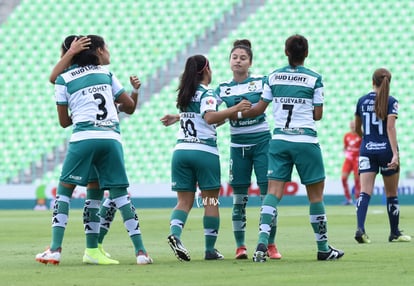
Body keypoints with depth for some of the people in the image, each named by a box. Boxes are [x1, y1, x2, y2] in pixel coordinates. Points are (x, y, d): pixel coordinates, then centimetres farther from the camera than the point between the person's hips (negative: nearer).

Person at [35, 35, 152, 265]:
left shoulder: (64, 80, 12)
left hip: (84, 137, -2)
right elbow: (130, 106, 22)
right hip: (112, 137, 2)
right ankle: (141, 251, 1)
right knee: (120, 193, 7)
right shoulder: (106, 74, 18)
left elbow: (64, 121, 13)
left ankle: (55, 250, -3)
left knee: (64, 190, 8)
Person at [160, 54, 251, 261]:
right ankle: (210, 250, 4)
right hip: (204, 151, -5)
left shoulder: (185, 94, 14)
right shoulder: (206, 94, -6)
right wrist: (234, 109, -26)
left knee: (184, 201, 5)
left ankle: (174, 233, -22)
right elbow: (210, 118, -24)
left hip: (181, 150, 5)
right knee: (210, 201, 4)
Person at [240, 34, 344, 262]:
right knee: (316, 193, 8)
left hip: (279, 140, 3)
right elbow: (318, 115, 0)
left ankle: (262, 242, -20)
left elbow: (259, 109, 7)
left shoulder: (273, 77, 4)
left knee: (273, 191, -2)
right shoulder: (314, 79, -4)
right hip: (306, 140, -3)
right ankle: (323, 248, 14)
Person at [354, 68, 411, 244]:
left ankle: (360, 228, -28)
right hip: (386, 149, -2)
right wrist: (395, 154, -21)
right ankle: (395, 233, 21)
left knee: (365, 192, -7)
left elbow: (357, 128, 17)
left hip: (366, 150, 2)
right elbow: (391, 128, -16)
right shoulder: (391, 102, -6)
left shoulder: (362, 101, 6)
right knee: (391, 193, 12)